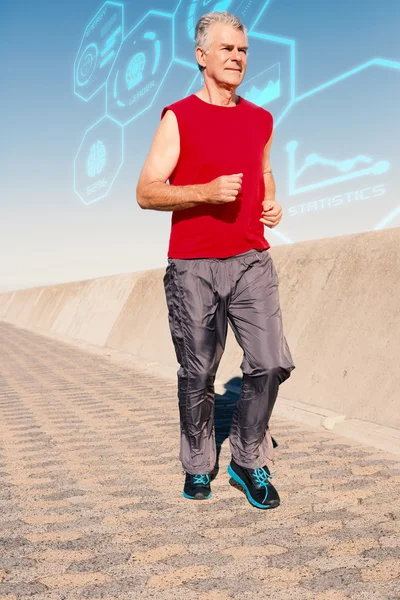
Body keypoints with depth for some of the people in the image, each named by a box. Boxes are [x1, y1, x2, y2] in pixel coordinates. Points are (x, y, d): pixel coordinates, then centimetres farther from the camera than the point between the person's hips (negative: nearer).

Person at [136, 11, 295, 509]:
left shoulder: (260, 119, 14)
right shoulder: (178, 118, 0)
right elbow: (146, 193, -6)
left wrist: (271, 203, 7)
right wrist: (206, 192, -20)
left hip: (252, 261, 4)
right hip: (193, 266, -3)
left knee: (271, 362, -6)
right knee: (197, 374, 6)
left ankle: (250, 461, 15)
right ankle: (198, 466, 26)